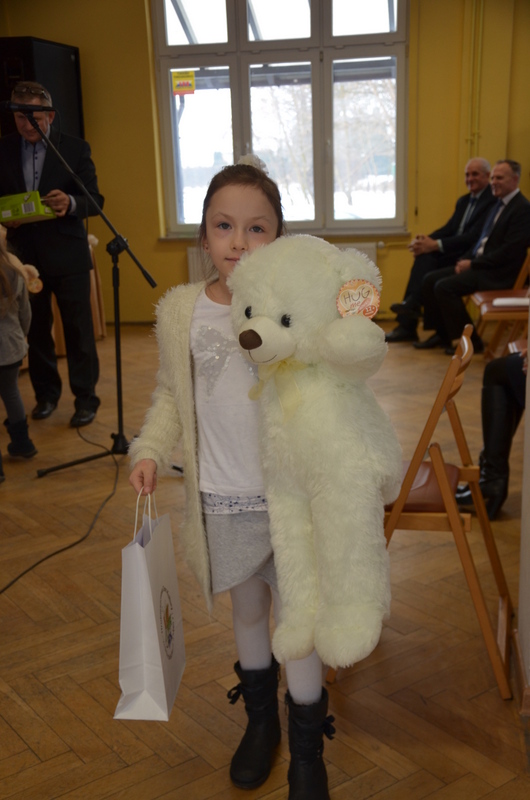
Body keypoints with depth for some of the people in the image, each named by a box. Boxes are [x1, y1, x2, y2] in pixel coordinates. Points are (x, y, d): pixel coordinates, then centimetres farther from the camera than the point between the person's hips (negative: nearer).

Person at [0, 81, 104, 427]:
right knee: (36, 330, 11)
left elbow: (95, 200, -5)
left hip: (67, 256, -2)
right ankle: (46, 393, 26)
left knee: (79, 330, 1)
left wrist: (70, 203, -26)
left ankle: (86, 398, 12)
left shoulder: (76, 148, -2)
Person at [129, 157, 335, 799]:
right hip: (222, 499, 3)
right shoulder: (180, 310, -4)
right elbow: (172, 393, 7)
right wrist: (151, 448, -6)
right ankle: (260, 720, 46)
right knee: (246, 609, 20)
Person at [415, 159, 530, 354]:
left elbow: (508, 252, -20)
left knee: (444, 287, -23)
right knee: (430, 280, 0)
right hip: (478, 264, 10)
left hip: (498, 273, -10)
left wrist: (472, 264, -16)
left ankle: (471, 341, -10)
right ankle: (442, 334, 8)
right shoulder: (499, 204, 17)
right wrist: (465, 259, 2)